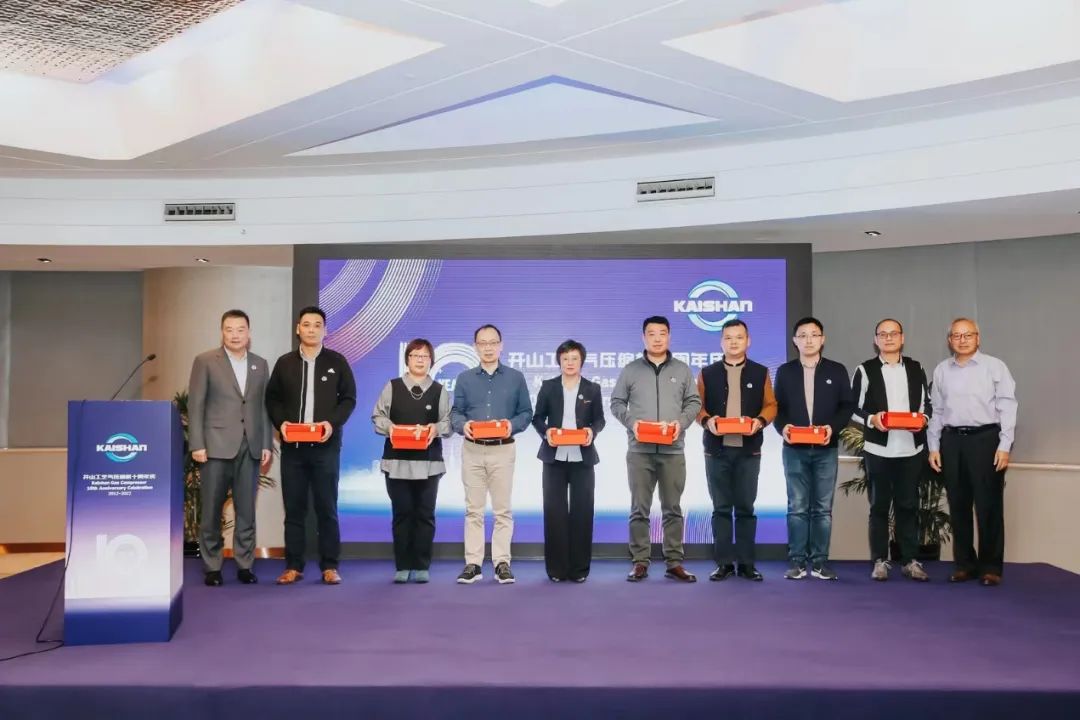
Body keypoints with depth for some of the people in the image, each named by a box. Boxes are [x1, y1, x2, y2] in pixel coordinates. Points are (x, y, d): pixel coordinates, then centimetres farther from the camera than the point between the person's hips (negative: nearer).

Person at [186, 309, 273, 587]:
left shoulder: (260, 364, 11)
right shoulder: (205, 361, 2)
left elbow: (264, 407, 10)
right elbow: (195, 405, -2)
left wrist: (267, 444, 5)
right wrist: (197, 445, -9)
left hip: (250, 447, 3)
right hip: (216, 446, -3)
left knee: (246, 510, 6)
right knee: (211, 511, 2)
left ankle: (245, 565, 13)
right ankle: (212, 567, 11)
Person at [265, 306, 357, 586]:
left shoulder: (337, 362, 4)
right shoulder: (284, 363, 10)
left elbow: (349, 398, 3)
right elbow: (272, 398, 11)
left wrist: (333, 423, -13)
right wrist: (281, 422, -7)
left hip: (326, 446, -2)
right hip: (292, 446, 2)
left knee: (327, 508, 0)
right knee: (294, 508, 5)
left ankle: (330, 566, 6)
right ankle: (293, 566, 12)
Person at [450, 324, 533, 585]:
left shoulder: (515, 378, 7)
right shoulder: (464, 379, 10)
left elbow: (526, 412, 4)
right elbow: (455, 412, 7)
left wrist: (512, 425, -16)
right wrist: (463, 424, -15)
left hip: (503, 450, -1)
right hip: (472, 450, 1)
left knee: (503, 509, 1)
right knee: (473, 509, 3)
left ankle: (502, 563, 6)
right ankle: (473, 563, 6)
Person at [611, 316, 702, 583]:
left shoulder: (682, 370, 11)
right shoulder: (630, 370, 7)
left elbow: (694, 402, 10)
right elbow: (617, 403, 7)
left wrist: (681, 421, -8)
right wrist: (631, 421, -10)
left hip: (673, 450, 1)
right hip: (639, 450, -1)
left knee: (672, 508, 4)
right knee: (639, 508, 1)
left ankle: (674, 562, 10)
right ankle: (640, 562, 7)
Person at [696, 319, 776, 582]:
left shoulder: (760, 372, 8)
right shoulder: (707, 373, 8)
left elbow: (771, 405, 5)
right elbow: (697, 405, 4)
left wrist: (760, 421, -14)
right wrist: (707, 421, -16)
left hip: (749, 449, 0)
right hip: (717, 449, 0)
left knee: (746, 507, 3)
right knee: (721, 508, 3)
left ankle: (746, 563, 9)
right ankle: (724, 563, 8)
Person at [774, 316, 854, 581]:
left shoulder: (837, 371, 7)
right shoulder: (785, 371, 7)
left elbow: (847, 405, 4)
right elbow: (777, 407, 5)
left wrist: (833, 427, -13)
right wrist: (783, 427, -14)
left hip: (825, 449, 0)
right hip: (794, 449, 0)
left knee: (823, 508, 3)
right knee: (797, 507, 2)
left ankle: (820, 561, 9)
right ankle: (797, 561, 6)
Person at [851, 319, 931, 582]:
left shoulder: (916, 369, 11)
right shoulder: (865, 370, 3)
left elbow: (926, 405, 14)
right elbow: (854, 409, 1)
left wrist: (923, 419, -7)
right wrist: (871, 419, -17)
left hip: (911, 449, 2)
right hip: (878, 449, -2)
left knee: (908, 505, 6)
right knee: (879, 506, 5)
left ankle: (910, 560, 14)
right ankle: (880, 561, 11)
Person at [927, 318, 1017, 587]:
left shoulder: (995, 367, 0)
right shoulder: (941, 370, 11)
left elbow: (1007, 408, -4)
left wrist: (1004, 446, -10)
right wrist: (933, 447, 7)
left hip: (985, 438, -3)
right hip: (951, 440, 4)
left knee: (988, 505, -1)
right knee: (958, 505, 9)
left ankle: (990, 566, 9)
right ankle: (964, 564, 18)